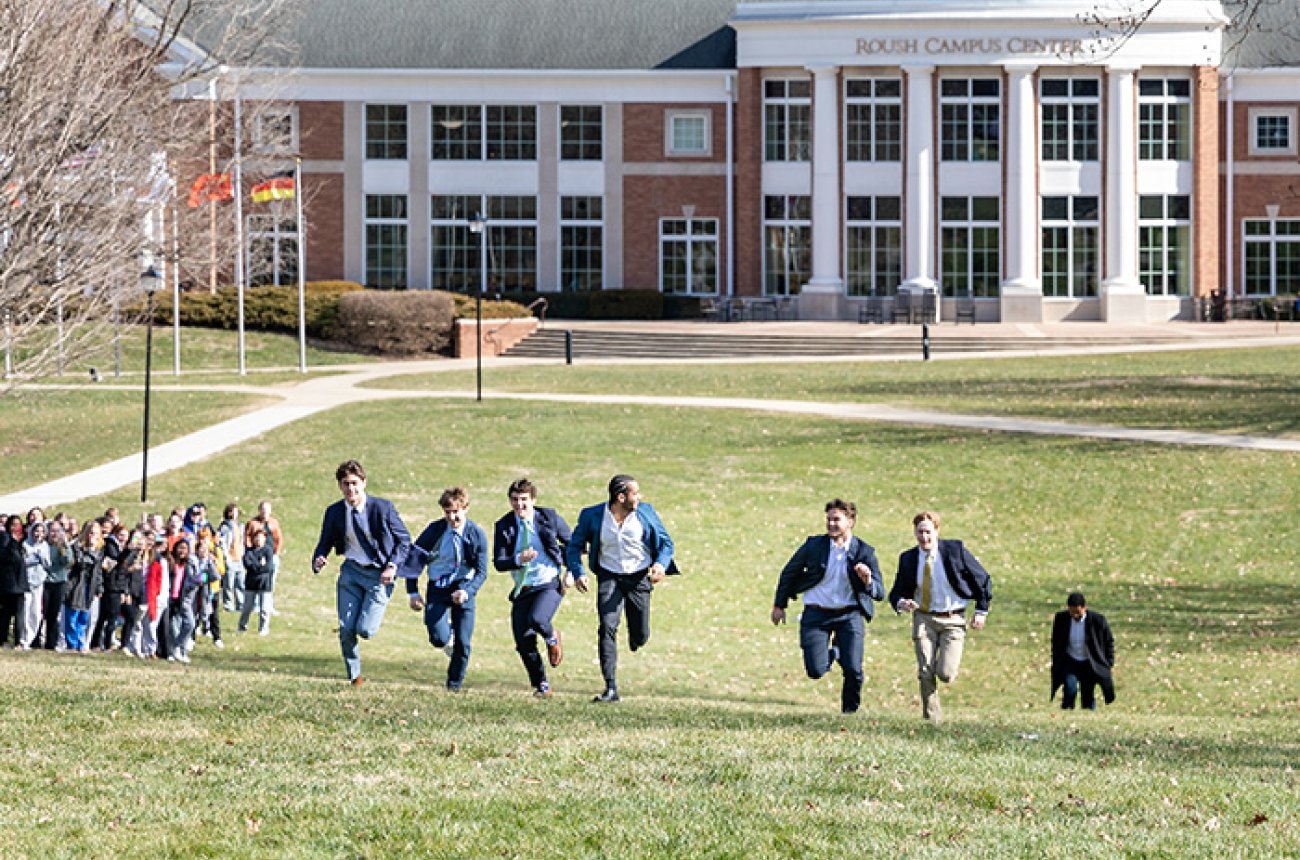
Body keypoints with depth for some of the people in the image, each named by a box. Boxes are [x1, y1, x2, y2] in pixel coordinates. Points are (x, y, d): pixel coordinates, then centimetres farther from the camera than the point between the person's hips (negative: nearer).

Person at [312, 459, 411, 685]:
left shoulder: (383, 507, -11)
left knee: (365, 630, -13)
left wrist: (393, 566, -15)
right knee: (346, 629, -5)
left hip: (379, 574, -3)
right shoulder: (334, 512, -2)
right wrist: (318, 561, -14)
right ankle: (354, 677, 16)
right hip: (352, 571, 3)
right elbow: (325, 543, 9)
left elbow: (404, 540, -2)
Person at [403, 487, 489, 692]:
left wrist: (467, 591, -25)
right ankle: (446, 630, 20)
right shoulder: (435, 530, -10)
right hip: (438, 588, 0)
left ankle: (455, 683, 20)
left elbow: (481, 572, -7)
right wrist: (413, 592, -3)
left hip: (464, 589, 0)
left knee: (463, 643, -3)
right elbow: (414, 558, 1)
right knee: (439, 640, -18)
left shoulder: (477, 534, -9)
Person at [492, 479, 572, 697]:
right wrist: (518, 560, -26)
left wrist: (571, 572, -1)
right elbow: (498, 563, -7)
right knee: (524, 642, -1)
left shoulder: (549, 517, -3)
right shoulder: (504, 527, -1)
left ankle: (552, 637, 7)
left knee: (536, 620, -30)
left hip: (550, 583, -3)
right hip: (523, 589, 3)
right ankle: (541, 685, 19)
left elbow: (571, 543, 10)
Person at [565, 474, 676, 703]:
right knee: (608, 628, -18)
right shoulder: (592, 516, -8)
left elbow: (665, 542, 4)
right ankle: (611, 689, -18)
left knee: (640, 637, 2)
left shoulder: (645, 512, -5)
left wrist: (661, 564, -17)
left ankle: (635, 635, 44)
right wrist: (578, 573, -15)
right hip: (609, 577, -1)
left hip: (639, 578, 1)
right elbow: (574, 546, 2)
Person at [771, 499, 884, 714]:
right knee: (815, 671, -9)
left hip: (849, 615, 0)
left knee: (853, 670, -10)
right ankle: (833, 653, 28)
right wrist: (779, 605, 13)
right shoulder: (814, 545, -4)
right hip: (816, 615, 0)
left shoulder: (864, 551, -5)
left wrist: (868, 581, -28)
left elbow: (880, 593, -6)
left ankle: (850, 711, 20)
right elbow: (789, 572, 11)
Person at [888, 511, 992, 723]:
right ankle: (932, 718, 8)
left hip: (952, 620, -2)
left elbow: (983, 580, 2)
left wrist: (981, 611, 0)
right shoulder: (908, 559, 0)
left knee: (946, 674, -12)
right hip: (924, 618, 2)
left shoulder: (954, 550, -7)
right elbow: (897, 592, 8)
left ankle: (945, 663, 25)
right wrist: (901, 603, -16)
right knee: (926, 674, -6)